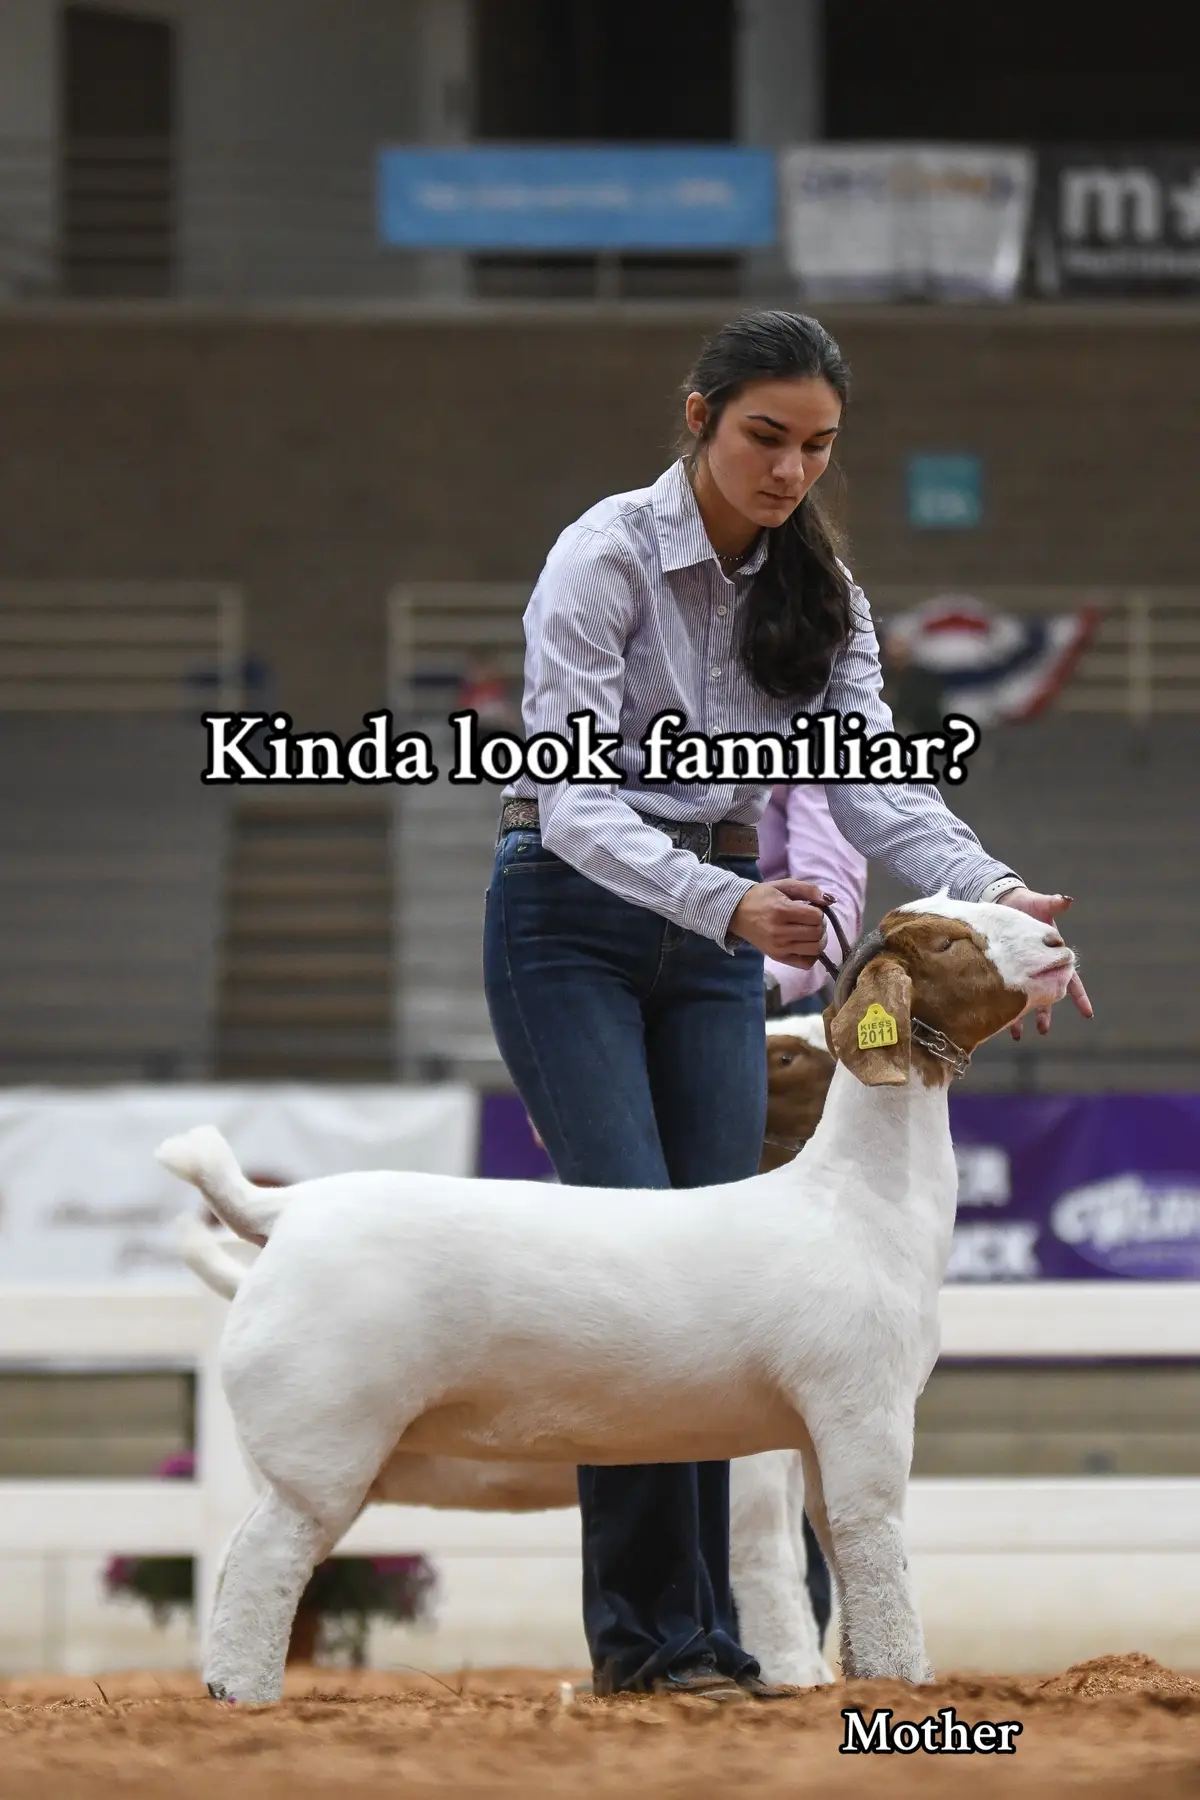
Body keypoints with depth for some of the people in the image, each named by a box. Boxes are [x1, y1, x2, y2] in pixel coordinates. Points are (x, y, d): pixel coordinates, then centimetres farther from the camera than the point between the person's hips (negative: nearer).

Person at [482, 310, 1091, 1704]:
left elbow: (872, 778, -4)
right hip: (571, 918, -6)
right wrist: (725, 901, -39)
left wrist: (989, 891, -22)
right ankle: (640, 1630, -12)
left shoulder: (815, 588, 3)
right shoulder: (605, 559, -17)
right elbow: (575, 800, -24)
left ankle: (706, 1629, 3)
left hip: (712, 930, 6)